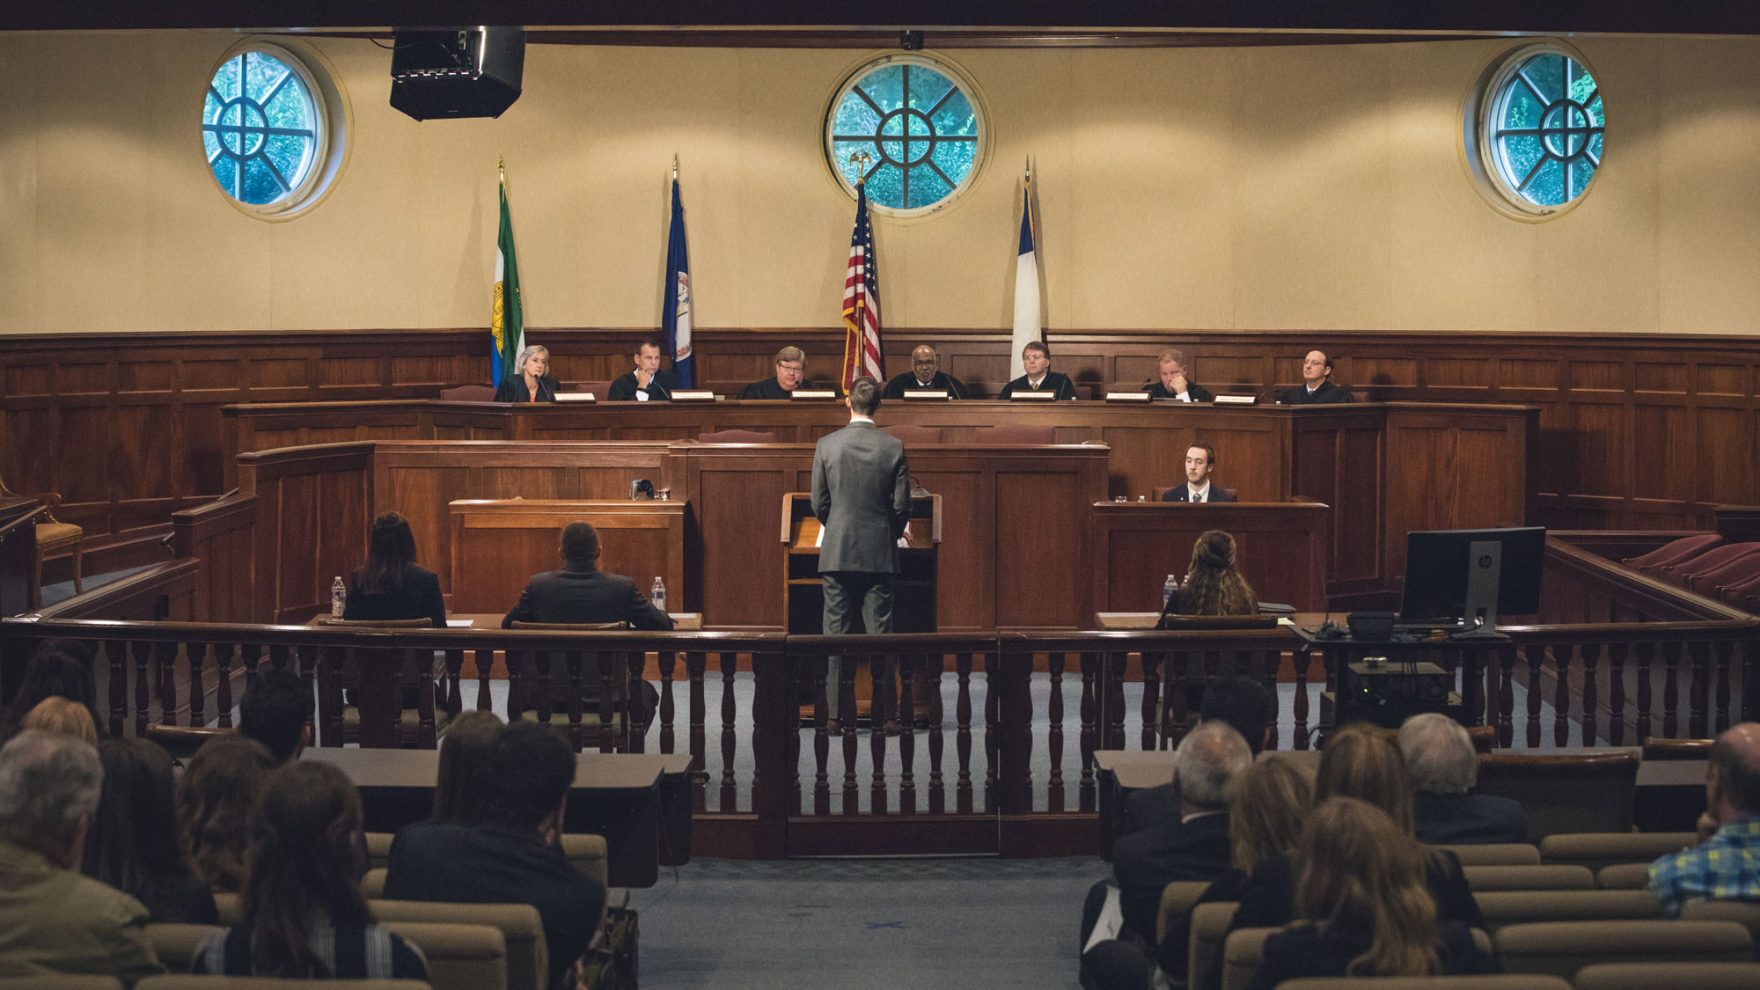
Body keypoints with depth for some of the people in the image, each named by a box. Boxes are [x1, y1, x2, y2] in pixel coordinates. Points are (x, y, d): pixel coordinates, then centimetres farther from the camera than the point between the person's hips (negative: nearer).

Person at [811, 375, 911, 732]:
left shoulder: (826, 445, -3)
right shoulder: (894, 447, -4)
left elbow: (818, 503, 0)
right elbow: (902, 505, -2)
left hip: (837, 552, 0)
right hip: (879, 554, 0)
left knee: (836, 632, 5)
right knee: (880, 632, 4)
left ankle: (834, 714, 5)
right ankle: (884, 712, 5)